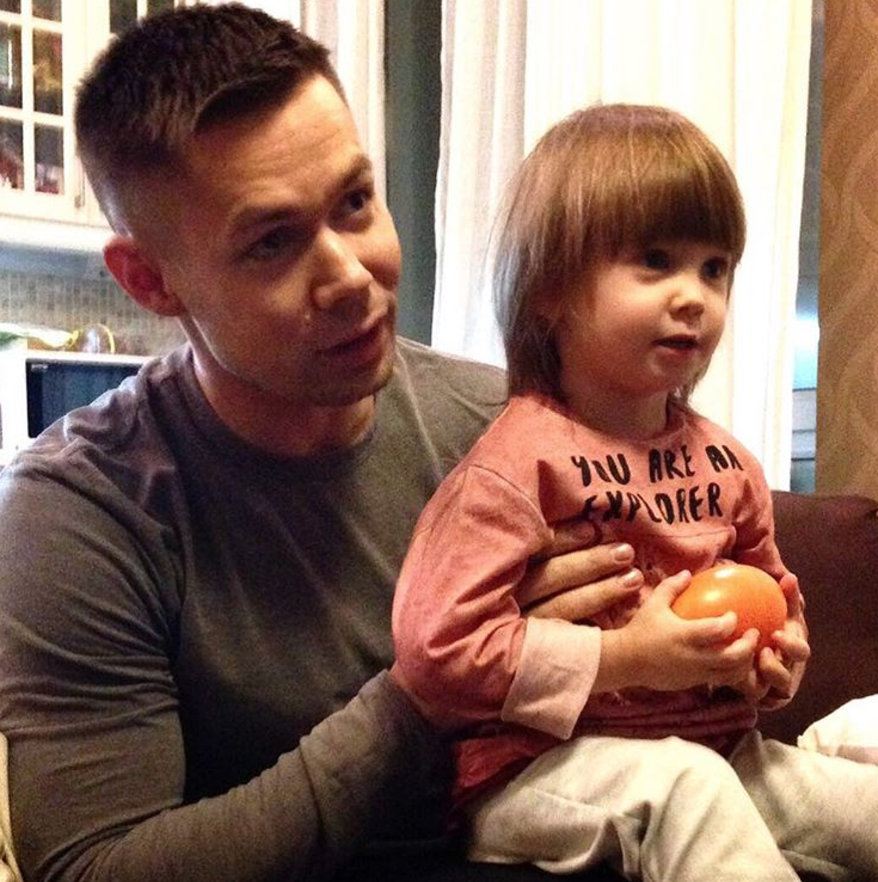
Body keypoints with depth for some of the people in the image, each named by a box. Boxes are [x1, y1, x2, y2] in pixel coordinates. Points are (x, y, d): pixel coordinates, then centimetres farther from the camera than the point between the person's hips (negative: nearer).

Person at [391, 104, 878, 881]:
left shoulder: (724, 462, 5)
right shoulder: (519, 458, -18)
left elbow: (772, 588, 23)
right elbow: (437, 643, -24)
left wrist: (776, 653, -1)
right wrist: (625, 657, -23)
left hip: (717, 751, 8)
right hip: (539, 765, -7)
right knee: (682, 788, -35)